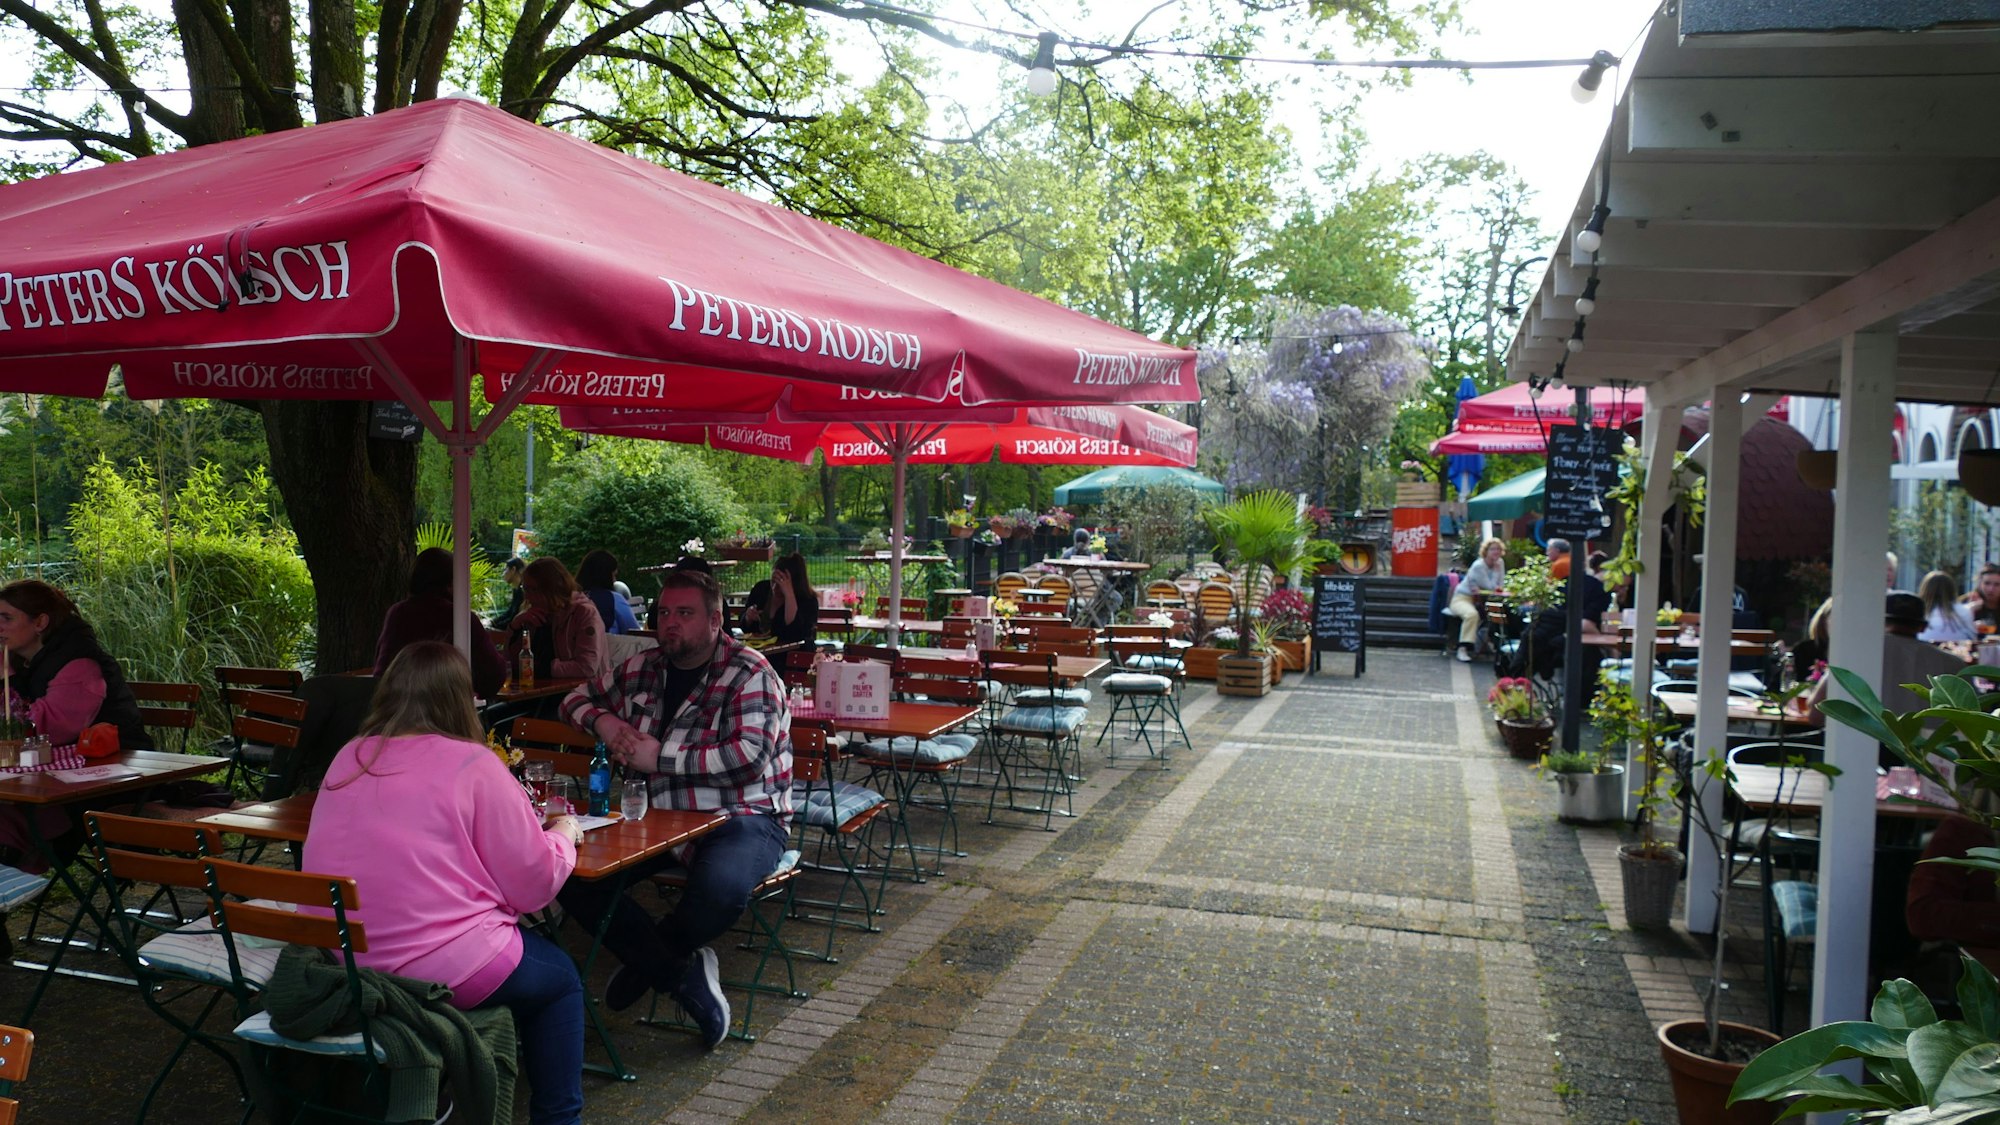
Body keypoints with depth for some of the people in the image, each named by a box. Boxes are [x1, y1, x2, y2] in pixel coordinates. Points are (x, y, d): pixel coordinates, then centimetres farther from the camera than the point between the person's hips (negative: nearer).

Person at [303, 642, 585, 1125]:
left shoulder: (348, 759, 6)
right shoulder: (471, 764, -11)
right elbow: (535, 885, -8)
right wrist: (563, 833, 11)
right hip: (438, 971, -6)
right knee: (559, 977, 21)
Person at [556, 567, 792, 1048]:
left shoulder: (749, 673, -8)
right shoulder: (643, 669, 11)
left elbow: (748, 755, -20)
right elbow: (579, 697, 25)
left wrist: (660, 757, -16)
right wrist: (603, 721, 1)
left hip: (740, 816, -5)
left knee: (720, 890, -36)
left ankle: (645, 961, 0)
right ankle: (680, 972, -7)